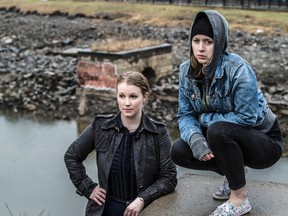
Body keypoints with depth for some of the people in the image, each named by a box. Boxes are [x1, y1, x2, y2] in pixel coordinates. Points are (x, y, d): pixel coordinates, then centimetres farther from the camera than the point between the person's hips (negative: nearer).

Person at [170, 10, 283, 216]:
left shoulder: (238, 69, -26)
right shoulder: (187, 70, -7)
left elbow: (246, 118, -28)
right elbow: (185, 114, -6)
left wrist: (204, 118, -20)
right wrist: (195, 138, -27)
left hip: (264, 141, -6)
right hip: (227, 137, 6)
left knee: (218, 130, -34)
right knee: (179, 152, -13)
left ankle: (240, 198, -13)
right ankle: (233, 172, 10)